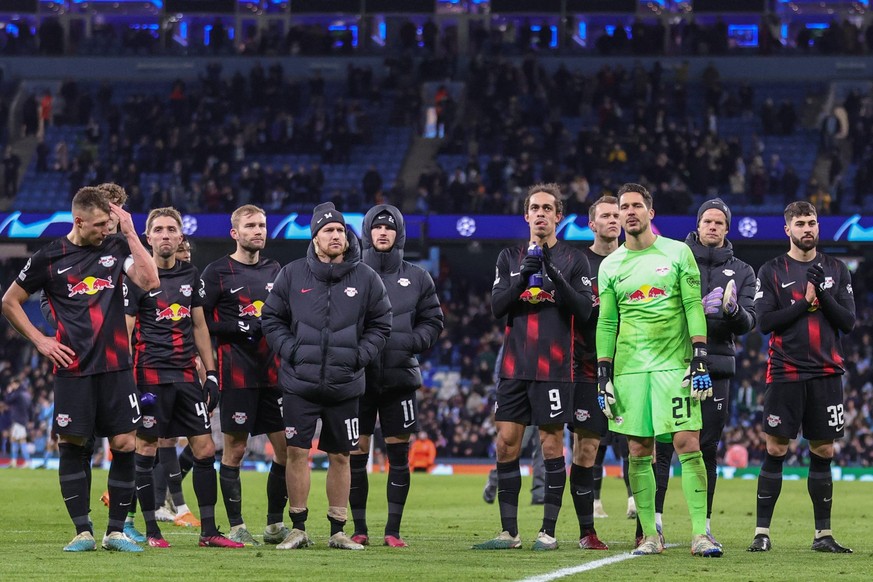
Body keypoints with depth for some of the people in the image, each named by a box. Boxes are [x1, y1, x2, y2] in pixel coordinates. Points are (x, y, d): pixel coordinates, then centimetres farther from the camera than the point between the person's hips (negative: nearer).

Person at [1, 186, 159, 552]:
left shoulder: (116, 248, 6)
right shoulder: (51, 258, 2)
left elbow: (150, 281, -10)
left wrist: (130, 233, -8)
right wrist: (39, 340, 2)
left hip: (115, 367, 1)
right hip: (73, 369, -1)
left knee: (124, 444, -3)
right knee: (71, 445, 0)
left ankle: (116, 531, 7)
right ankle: (83, 532, 8)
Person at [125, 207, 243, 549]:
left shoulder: (191, 276, 13)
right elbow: (124, 332, -6)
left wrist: (211, 373, 13)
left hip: (186, 375, 5)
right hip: (151, 375, -5)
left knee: (205, 450, 1)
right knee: (146, 450, -2)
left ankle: (209, 531, 6)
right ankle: (151, 531, 5)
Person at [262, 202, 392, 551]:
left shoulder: (365, 278, 3)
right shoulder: (292, 275, 2)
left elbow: (381, 324, 11)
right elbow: (271, 318, 8)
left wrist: (361, 355, -3)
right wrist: (289, 349, -5)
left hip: (344, 384, 1)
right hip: (299, 383, -1)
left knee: (340, 456, 7)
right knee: (296, 452, -2)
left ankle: (338, 531, 15)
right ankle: (298, 529, 7)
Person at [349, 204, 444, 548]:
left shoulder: (416, 279, 11)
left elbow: (433, 322, 12)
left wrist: (410, 342, -6)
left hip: (399, 377, 1)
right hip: (359, 376, -1)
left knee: (398, 455, 1)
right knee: (356, 455, -1)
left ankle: (393, 530, 7)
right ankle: (359, 529, 7)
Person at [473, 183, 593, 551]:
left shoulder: (573, 260, 3)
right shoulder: (511, 258, 12)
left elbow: (584, 310, -6)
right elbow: (497, 307, 3)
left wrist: (555, 276, -18)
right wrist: (523, 276, -12)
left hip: (553, 366, -3)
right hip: (514, 366, 3)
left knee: (552, 445, -2)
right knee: (506, 444, 0)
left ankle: (548, 532, 3)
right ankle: (509, 532, 6)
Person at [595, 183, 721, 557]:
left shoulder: (678, 253, 5)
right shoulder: (610, 266, 11)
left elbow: (694, 308, 1)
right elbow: (606, 323, 13)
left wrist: (700, 360, -8)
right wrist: (603, 376, 6)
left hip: (674, 364, -3)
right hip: (630, 368, 3)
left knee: (688, 444, -11)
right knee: (639, 452, 1)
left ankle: (700, 534, -11)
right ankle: (650, 536, 6)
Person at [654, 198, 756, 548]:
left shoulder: (741, 272, 13)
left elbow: (748, 323, 4)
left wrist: (733, 310, -18)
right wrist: (698, 308, -17)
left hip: (716, 367, 2)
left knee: (707, 448, 3)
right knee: (664, 443, -6)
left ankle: (704, 523, 7)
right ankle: (654, 518, -4)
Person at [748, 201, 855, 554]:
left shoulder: (836, 270, 10)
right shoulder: (771, 272, 4)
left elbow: (848, 322, 3)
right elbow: (766, 321, -7)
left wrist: (824, 295, -11)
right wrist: (805, 303, -12)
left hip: (826, 373, 2)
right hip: (786, 374, -2)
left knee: (823, 452, 5)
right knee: (775, 451, -3)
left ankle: (823, 534, 11)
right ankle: (762, 532, 1)